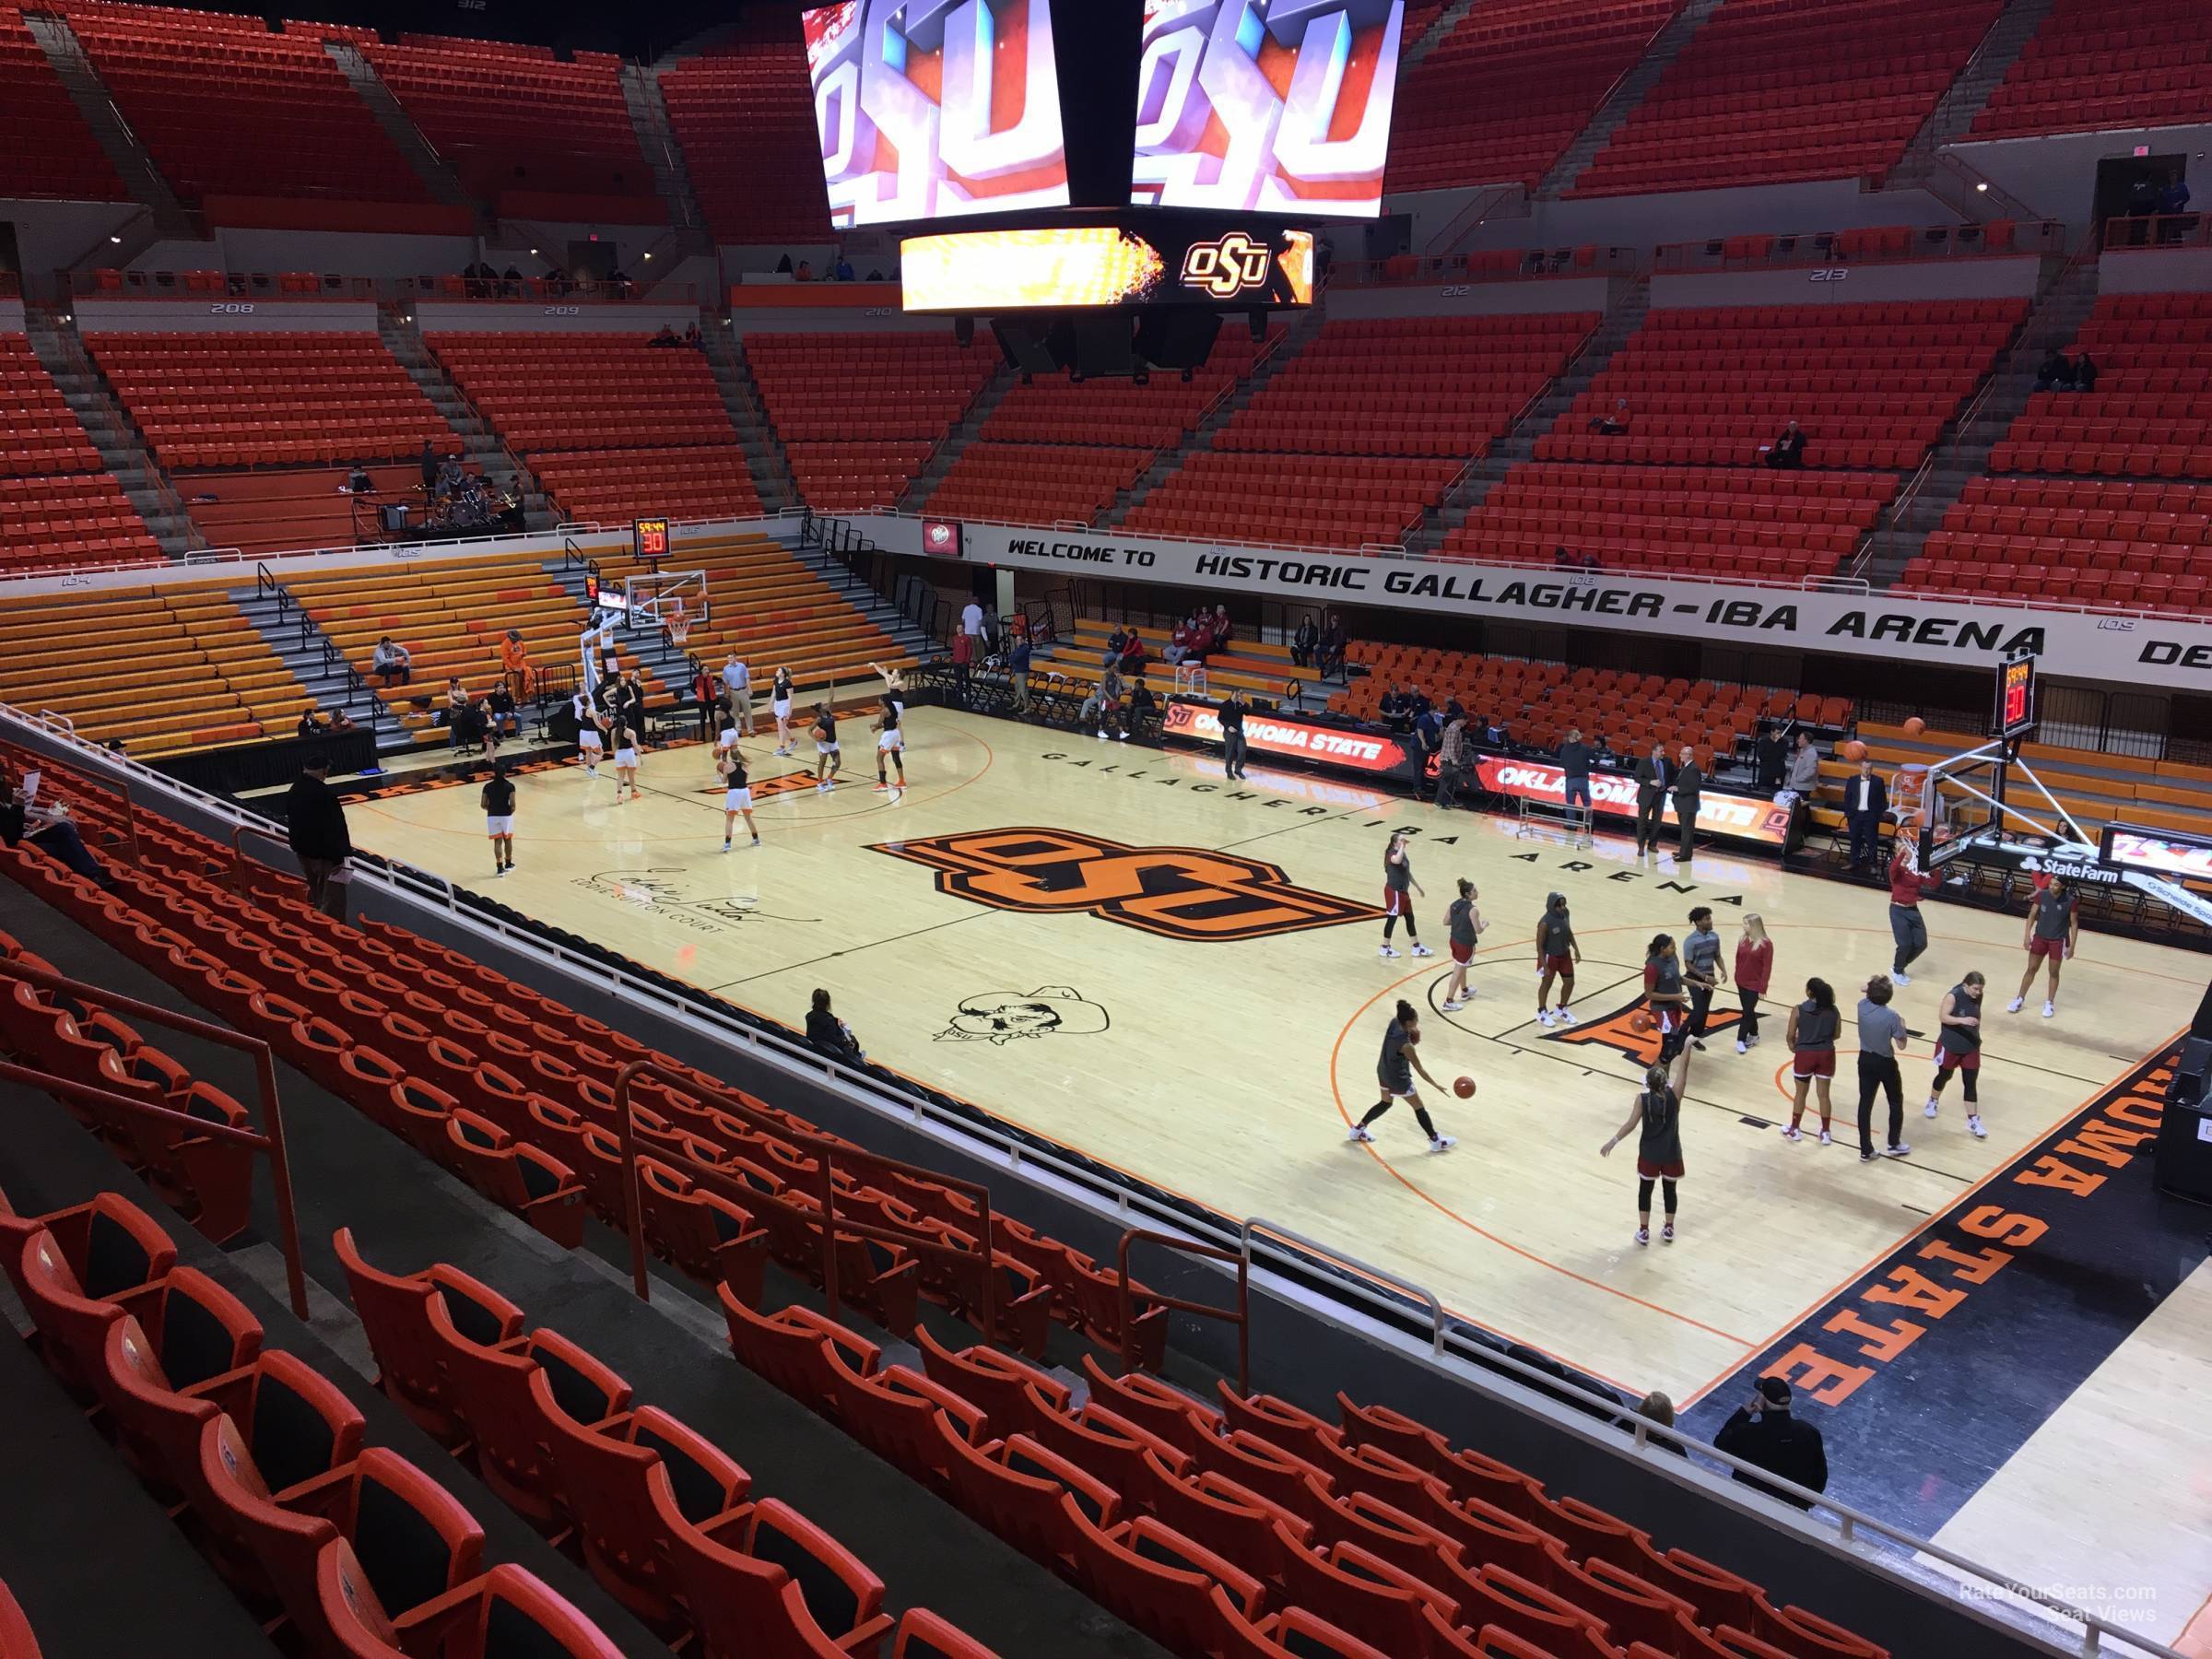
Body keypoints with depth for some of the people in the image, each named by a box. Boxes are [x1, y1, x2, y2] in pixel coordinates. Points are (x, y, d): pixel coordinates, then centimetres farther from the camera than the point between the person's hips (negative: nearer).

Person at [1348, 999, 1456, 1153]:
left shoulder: (1394, 1022, -16)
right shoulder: (1406, 1045, -34)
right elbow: (1420, 1069, -24)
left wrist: (1411, 1032, -2)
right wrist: (1436, 1085, -16)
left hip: (1383, 1071, 7)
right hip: (1398, 1078, -7)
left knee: (1386, 1103, 28)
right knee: (1419, 1107, 11)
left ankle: (1358, 1129, 34)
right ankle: (1436, 1141, 26)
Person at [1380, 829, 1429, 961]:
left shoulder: (1402, 853, 10)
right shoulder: (1392, 853, -19)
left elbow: (1407, 872, 21)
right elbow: (1397, 861, -47)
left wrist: (1418, 887, 26)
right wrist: (1402, 845, -37)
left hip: (1402, 891, 9)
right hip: (1394, 891, -9)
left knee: (1410, 918, 14)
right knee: (1392, 919, 1)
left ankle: (1417, 948, 24)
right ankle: (1384, 948, 14)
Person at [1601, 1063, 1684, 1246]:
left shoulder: (1643, 1100, -19)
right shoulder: (1674, 1096, -17)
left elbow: (1631, 1124, -20)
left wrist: (1613, 1142, -14)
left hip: (1649, 1153, -1)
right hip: (1671, 1153, 1)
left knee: (1645, 1190, 16)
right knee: (1669, 1189, 20)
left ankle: (1643, 1231, 22)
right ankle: (1669, 1229, 32)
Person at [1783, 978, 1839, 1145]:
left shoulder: (1798, 1010, -13)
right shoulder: (1833, 1011, -4)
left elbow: (1791, 1036, -8)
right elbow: (1837, 1034, 5)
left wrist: (1793, 1047, 13)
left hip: (1805, 1054, -2)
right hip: (1826, 1054, 2)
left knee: (1800, 1093, 15)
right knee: (1824, 1094, 13)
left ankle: (1794, 1130, 25)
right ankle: (1825, 1133, 20)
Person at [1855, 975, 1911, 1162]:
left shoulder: (1862, 1005, -13)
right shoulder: (1892, 1016, -25)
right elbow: (1901, 1045, -14)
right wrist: (1902, 1025, -1)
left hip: (1865, 1060, 4)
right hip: (1885, 1063, -4)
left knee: (1865, 1104, 10)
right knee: (1896, 1102, 20)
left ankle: (1866, 1150, 13)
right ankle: (1893, 1144, 29)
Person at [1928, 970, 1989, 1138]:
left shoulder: (1977, 997, -5)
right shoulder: (1953, 996, -23)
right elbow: (1942, 1017, -27)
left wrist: (1976, 1036, 15)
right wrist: (1962, 1020, -42)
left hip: (1971, 1047, 4)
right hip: (1951, 1046, -4)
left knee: (1971, 1084, 1)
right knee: (1944, 1076, 17)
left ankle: (1973, 1122, 5)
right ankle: (1932, 1102, 45)